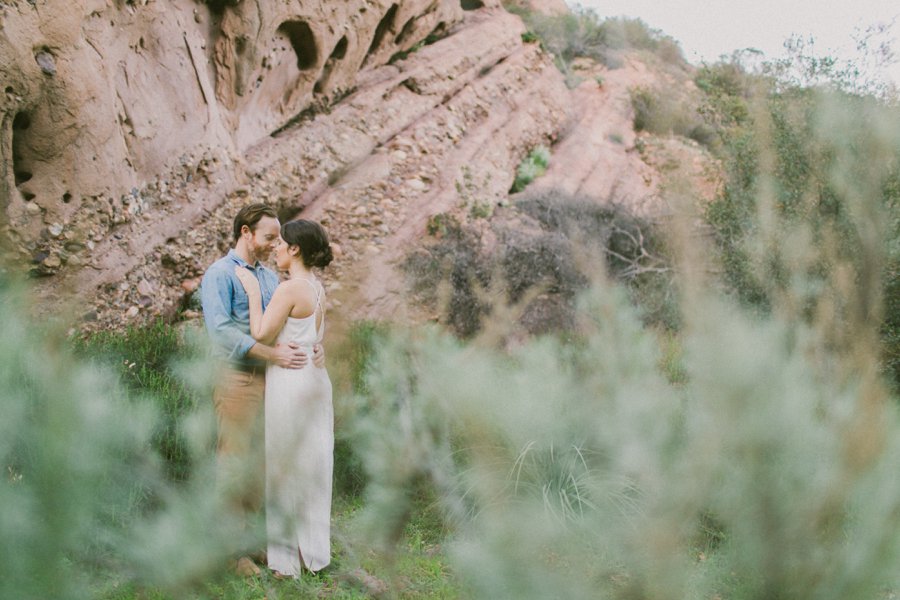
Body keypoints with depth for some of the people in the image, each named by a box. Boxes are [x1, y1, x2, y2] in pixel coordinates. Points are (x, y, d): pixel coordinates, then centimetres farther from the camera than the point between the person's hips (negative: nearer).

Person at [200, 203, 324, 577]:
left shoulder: (270, 278, 17)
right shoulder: (220, 274, -7)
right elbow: (220, 329, -19)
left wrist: (315, 347, -8)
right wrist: (273, 353, -25)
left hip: (271, 378, 7)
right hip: (237, 379, -7)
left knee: (263, 464, 10)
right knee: (234, 464, -4)